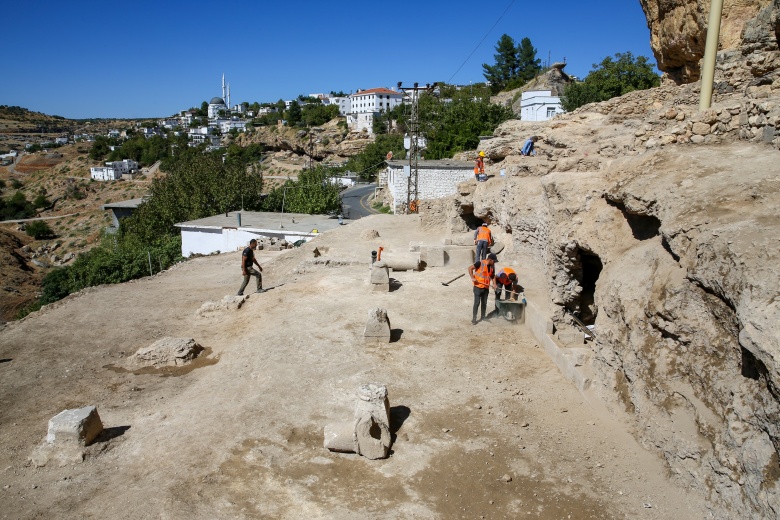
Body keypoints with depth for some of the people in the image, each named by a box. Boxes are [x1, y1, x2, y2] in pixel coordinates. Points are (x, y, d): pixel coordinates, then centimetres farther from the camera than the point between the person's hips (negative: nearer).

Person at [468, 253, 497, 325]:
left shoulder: (492, 266, 5)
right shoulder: (480, 263, -15)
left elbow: (492, 275, 17)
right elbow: (470, 268, -12)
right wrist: (473, 278, -19)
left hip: (486, 287, 6)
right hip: (478, 286, -6)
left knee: (484, 303, 13)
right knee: (477, 303, -6)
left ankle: (482, 316, 28)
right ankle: (474, 319, 0)